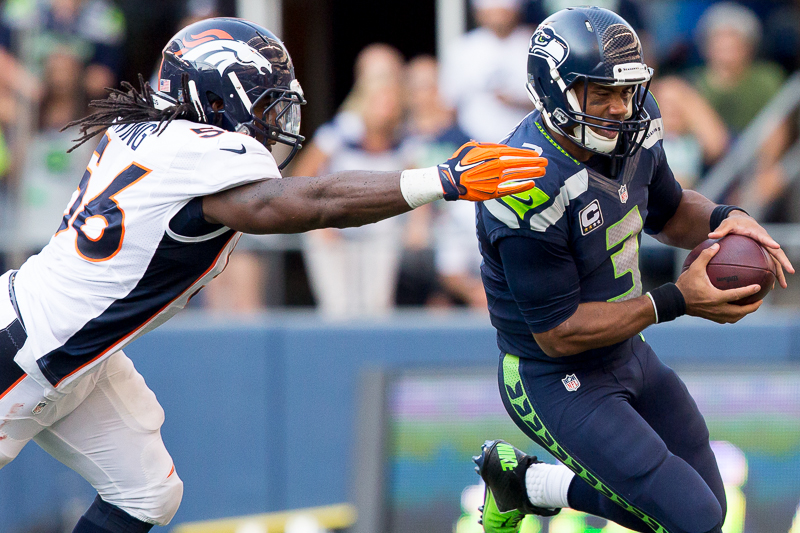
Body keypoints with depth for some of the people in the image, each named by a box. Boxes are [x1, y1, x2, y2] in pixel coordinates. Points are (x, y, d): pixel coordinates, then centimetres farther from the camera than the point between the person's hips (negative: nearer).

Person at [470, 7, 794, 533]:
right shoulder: (530, 191, -32)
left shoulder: (632, 131, -8)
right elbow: (557, 333, -26)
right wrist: (676, 302, -28)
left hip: (627, 352, 8)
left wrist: (724, 219, -11)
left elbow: (668, 211, 13)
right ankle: (529, 482, 8)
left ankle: (523, 483, 24)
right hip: (555, 381, -8)